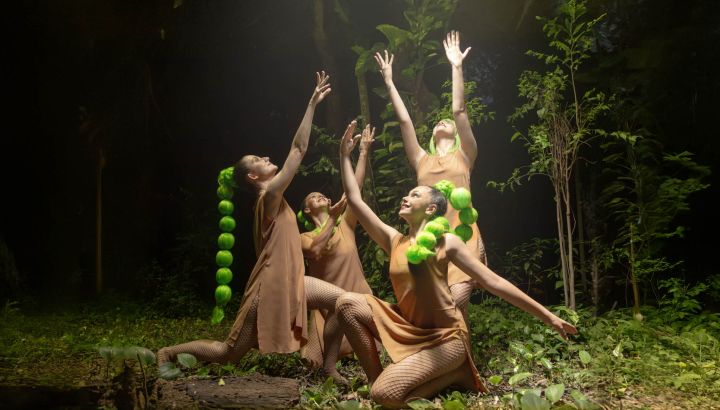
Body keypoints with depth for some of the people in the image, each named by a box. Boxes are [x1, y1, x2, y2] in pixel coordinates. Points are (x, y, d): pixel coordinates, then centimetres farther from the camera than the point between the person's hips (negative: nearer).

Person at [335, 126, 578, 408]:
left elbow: (494, 282, -9)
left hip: (444, 336, -6)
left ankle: (454, 374, 0)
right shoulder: (393, 240, 6)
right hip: (408, 328, 6)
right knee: (348, 303, -10)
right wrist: (345, 155, 9)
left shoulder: (446, 242, -8)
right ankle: (377, 378, -2)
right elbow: (354, 201, 6)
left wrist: (548, 316, -11)